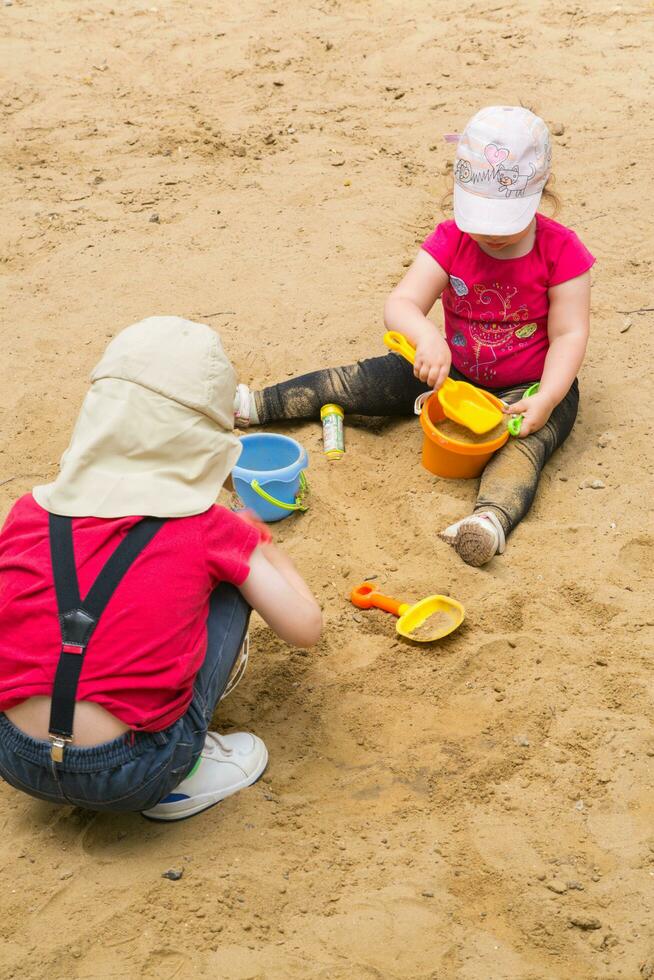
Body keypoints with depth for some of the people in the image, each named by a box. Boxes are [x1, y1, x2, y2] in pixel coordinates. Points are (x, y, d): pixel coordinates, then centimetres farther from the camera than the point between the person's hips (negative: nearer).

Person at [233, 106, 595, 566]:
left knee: (526, 442, -36)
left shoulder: (561, 250, -15)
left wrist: (547, 399, -32)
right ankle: (252, 404, 5)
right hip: (453, 372, 4)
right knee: (355, 381, -3)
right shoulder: (450, 240, -9)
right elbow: (401, 303, -21)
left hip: (529, 386, -4)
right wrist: (426, 336, -45)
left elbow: (570, 334, -16)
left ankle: (492, 518, -66)